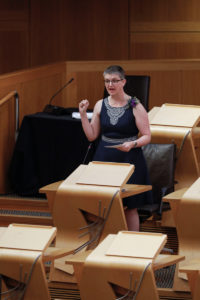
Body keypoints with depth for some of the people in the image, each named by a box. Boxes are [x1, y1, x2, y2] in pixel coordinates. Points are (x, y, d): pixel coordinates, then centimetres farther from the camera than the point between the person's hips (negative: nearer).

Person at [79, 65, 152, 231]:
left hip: (129, 160, -3)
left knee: (130, 207, 1)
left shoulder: (135, 106, -6)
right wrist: (83, 114, -2)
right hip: (104, 160, 4)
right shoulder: (100, 105, 6)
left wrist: (132, 144, -24)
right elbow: (92, 136, 7)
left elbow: (147, 136, -5)